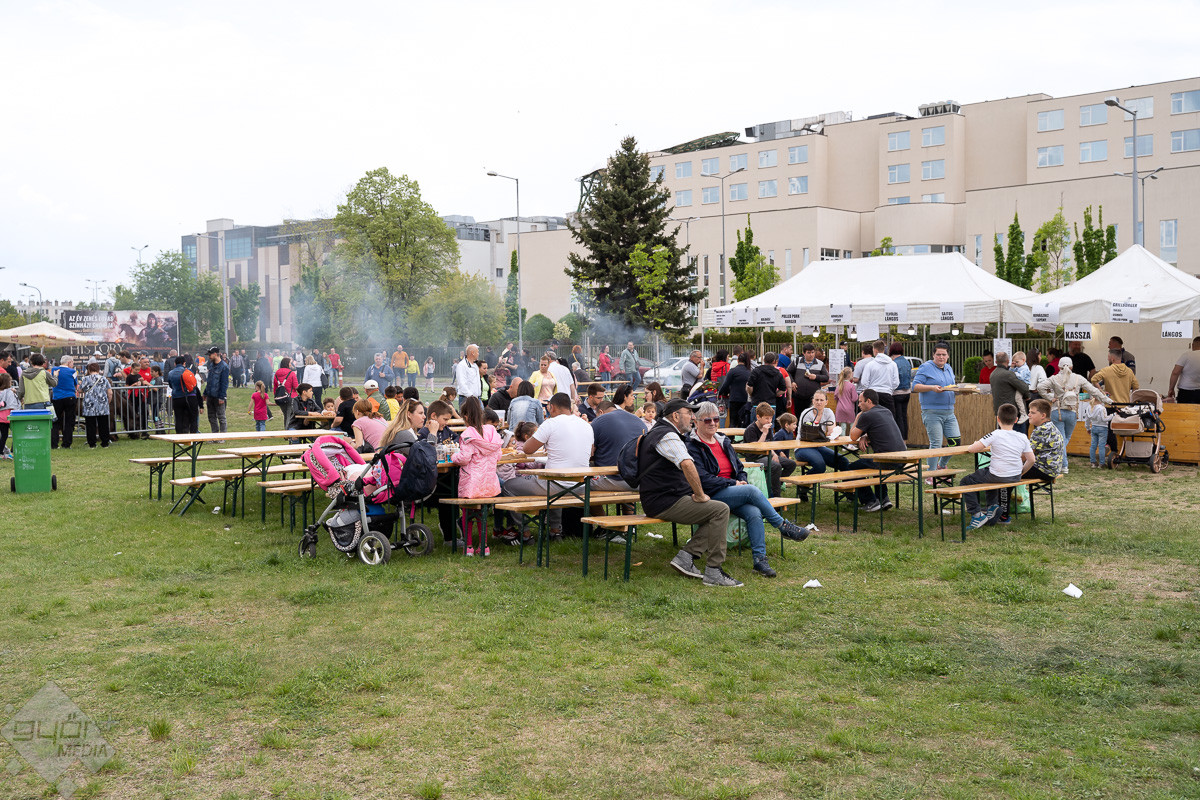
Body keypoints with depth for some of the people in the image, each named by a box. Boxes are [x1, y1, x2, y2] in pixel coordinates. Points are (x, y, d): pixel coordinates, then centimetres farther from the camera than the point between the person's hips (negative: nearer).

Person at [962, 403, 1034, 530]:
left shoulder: (995, 435, -14)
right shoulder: (1023, 437, 0)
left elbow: (972, 449, -17)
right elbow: (1031, 460, 1)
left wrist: (983, 447, 6)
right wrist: (1021, 473, 17)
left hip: (998, 476, -6)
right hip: (1016, 477, 6)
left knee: (965, 483, 11)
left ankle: (976, 514, 2)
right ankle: (993, 505, 31)